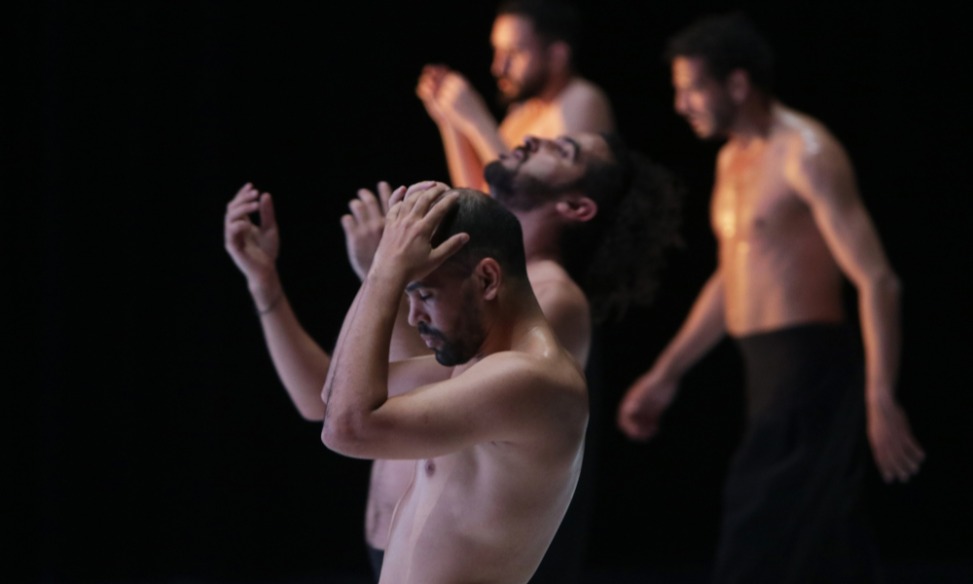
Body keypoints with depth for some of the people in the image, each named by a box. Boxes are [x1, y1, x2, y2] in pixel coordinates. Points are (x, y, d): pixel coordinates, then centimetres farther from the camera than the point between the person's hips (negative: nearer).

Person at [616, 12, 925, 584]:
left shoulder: (807, 154, -13)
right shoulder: (733, 159, 15)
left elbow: (877, 281, -18)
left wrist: (881, 400, -24)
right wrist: (666, 375, 25)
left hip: (811, 365, -9)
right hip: (767, 367, 9)